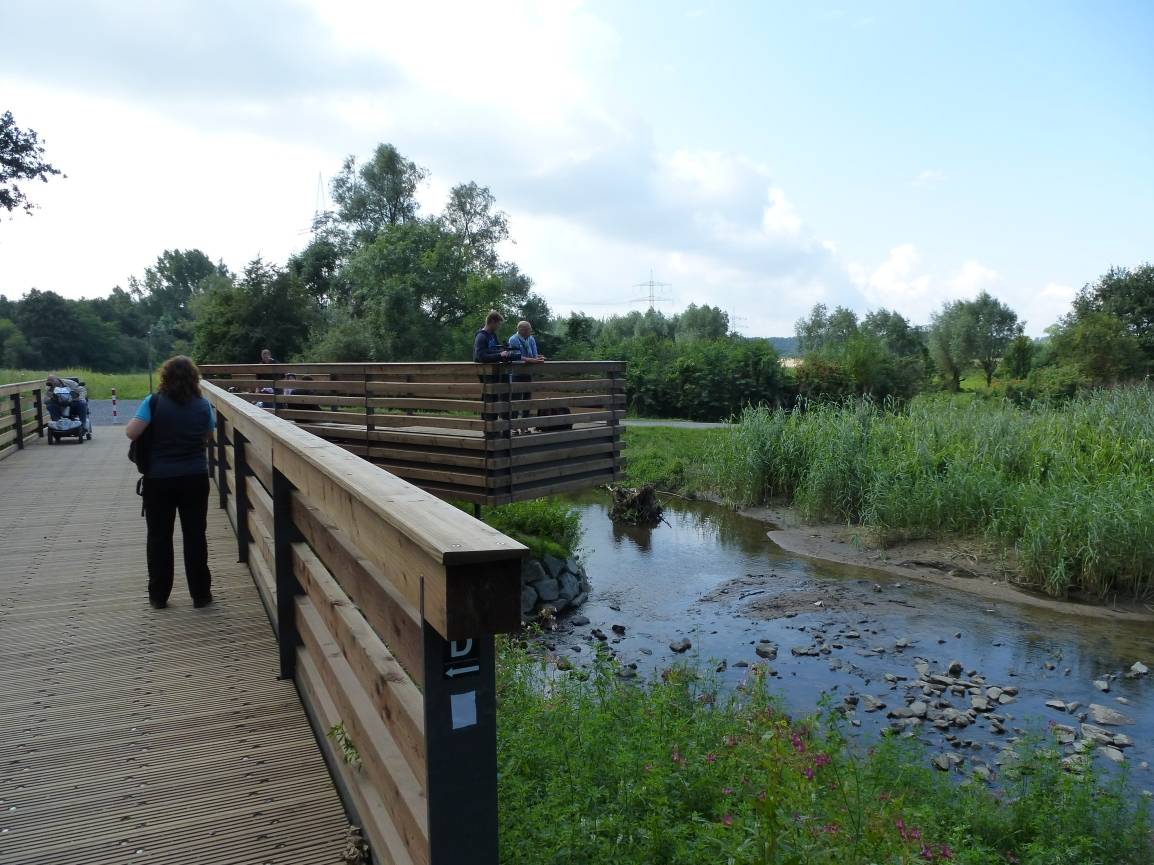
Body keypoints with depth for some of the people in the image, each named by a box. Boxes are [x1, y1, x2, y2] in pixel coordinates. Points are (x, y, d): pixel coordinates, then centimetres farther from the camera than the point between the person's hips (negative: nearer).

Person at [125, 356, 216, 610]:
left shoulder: (154, 403, -10)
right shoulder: (203, 405, -3)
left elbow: (131, 433, -15)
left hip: (159, 480, -1)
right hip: (195, 478, 1)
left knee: (159, 537, 11)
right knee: (195, 536, 8)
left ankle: (158, 596, 19)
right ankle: (200, 594, 13)